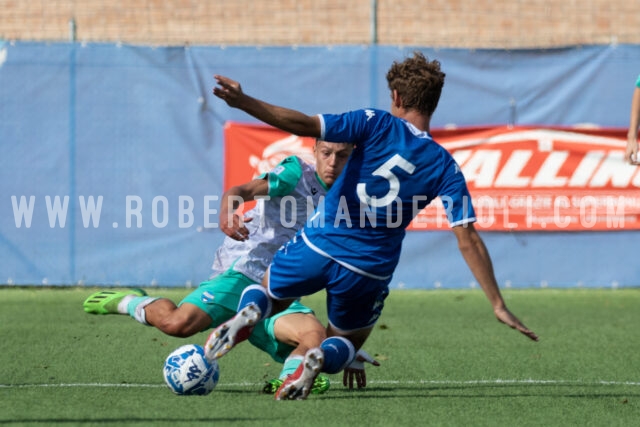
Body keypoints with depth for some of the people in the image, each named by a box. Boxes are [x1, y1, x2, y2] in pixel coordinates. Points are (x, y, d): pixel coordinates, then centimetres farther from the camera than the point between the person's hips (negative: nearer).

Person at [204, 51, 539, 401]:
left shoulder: (377, 125, -6)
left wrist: (243, 103, -19)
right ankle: (322, 357, -12)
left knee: (268, 294, 28)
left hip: (318, 244, -1)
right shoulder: (445, 168, -2)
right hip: (369, 271, 1)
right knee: (345, 344, 26)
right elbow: (467, 240, -8)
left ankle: (250, 312, -11)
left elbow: (305, 125, -18)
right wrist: (498, 306, -7)